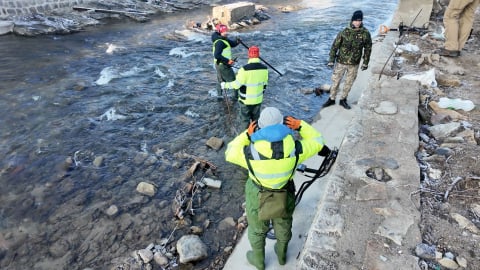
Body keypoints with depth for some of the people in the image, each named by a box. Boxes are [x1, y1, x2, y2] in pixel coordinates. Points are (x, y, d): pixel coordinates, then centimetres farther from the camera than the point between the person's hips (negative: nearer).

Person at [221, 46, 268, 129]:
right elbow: (264, 84, 5)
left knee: (245, 119, 13)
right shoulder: (264, 68, -6)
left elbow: (237, 84, -19)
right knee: (256, 118, 22)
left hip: (246, 100, -5)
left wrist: (225, 85, -3)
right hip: (258, 99, 5)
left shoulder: (245, 69, -24)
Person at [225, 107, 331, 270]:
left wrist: (246, 135, -13)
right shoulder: (294, 148, -25)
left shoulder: (252, 152, -31)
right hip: (285, 196, 2)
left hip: (258, 197, -2)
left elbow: (230, 153, -11)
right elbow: (317, 141, -7)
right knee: (283, 227, 31)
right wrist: (300, 125, -11)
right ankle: (282, 256, 58)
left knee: (257, 230, 27)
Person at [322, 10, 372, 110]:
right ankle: (332, 99, 25)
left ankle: (343, 100, 30)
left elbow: (368, 48, 3)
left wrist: (365, 63, 4)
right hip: (341, 62, -1)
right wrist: (331, 60, -8)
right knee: (335, 81, 8)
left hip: (354, 64, 2)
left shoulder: (365, 33, -8)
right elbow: (335, 46, -7)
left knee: (349, 83, 12)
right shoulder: (344, 32, -13)